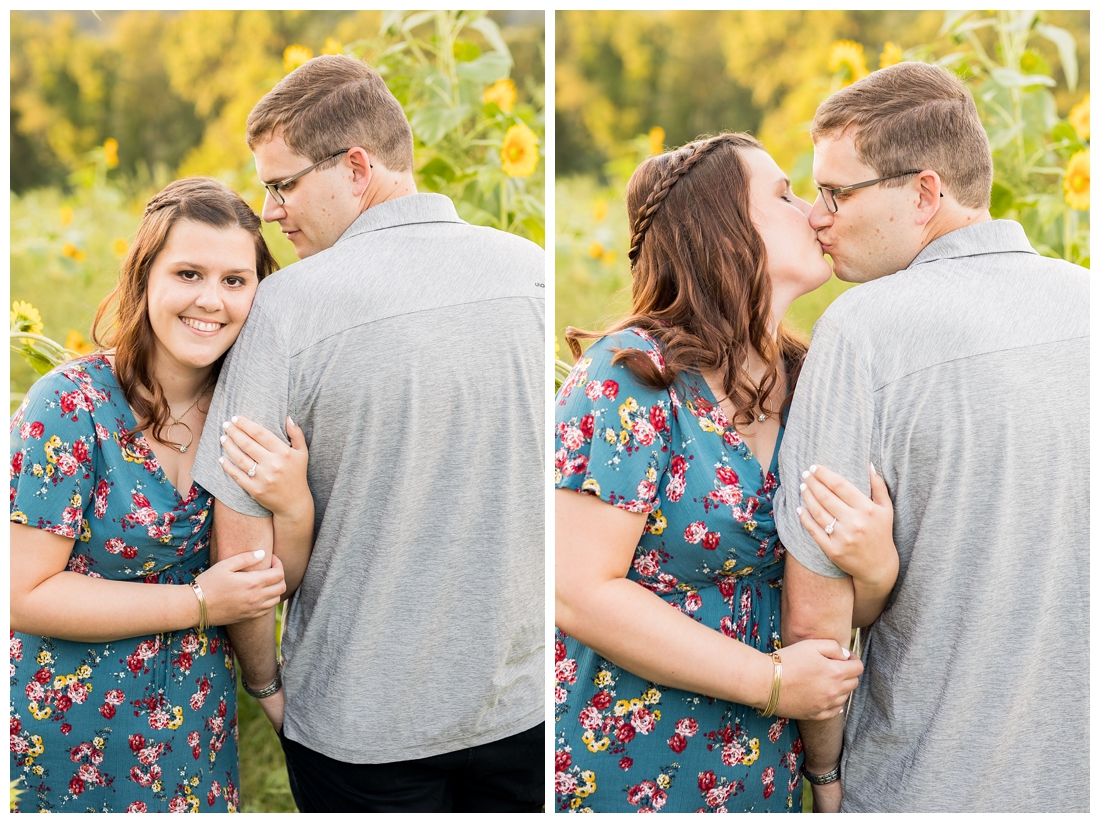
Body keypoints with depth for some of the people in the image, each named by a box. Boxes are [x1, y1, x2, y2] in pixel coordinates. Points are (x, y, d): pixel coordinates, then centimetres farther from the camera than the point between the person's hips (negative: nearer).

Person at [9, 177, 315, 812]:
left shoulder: (248, 415, -6)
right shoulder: (71, 405, -20)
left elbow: (275, 587, -4)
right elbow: (23, 595, -21)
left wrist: (294, 502, -24)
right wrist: (196, 603, -20)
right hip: (67, 739, -4)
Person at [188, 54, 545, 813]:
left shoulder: (288, 307, -17)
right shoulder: (533, 269, -6)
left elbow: (244, 547, -14)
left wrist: (264, 683, 3)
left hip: (363, 723, -3)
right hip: (525, 701, 3)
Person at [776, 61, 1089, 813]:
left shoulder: (865, 328, -18)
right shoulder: (1083, 298, -2)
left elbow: (816, 615, -17)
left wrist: (824, 768, -1)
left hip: (939, 785, -5)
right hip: (1079, 777, 5)